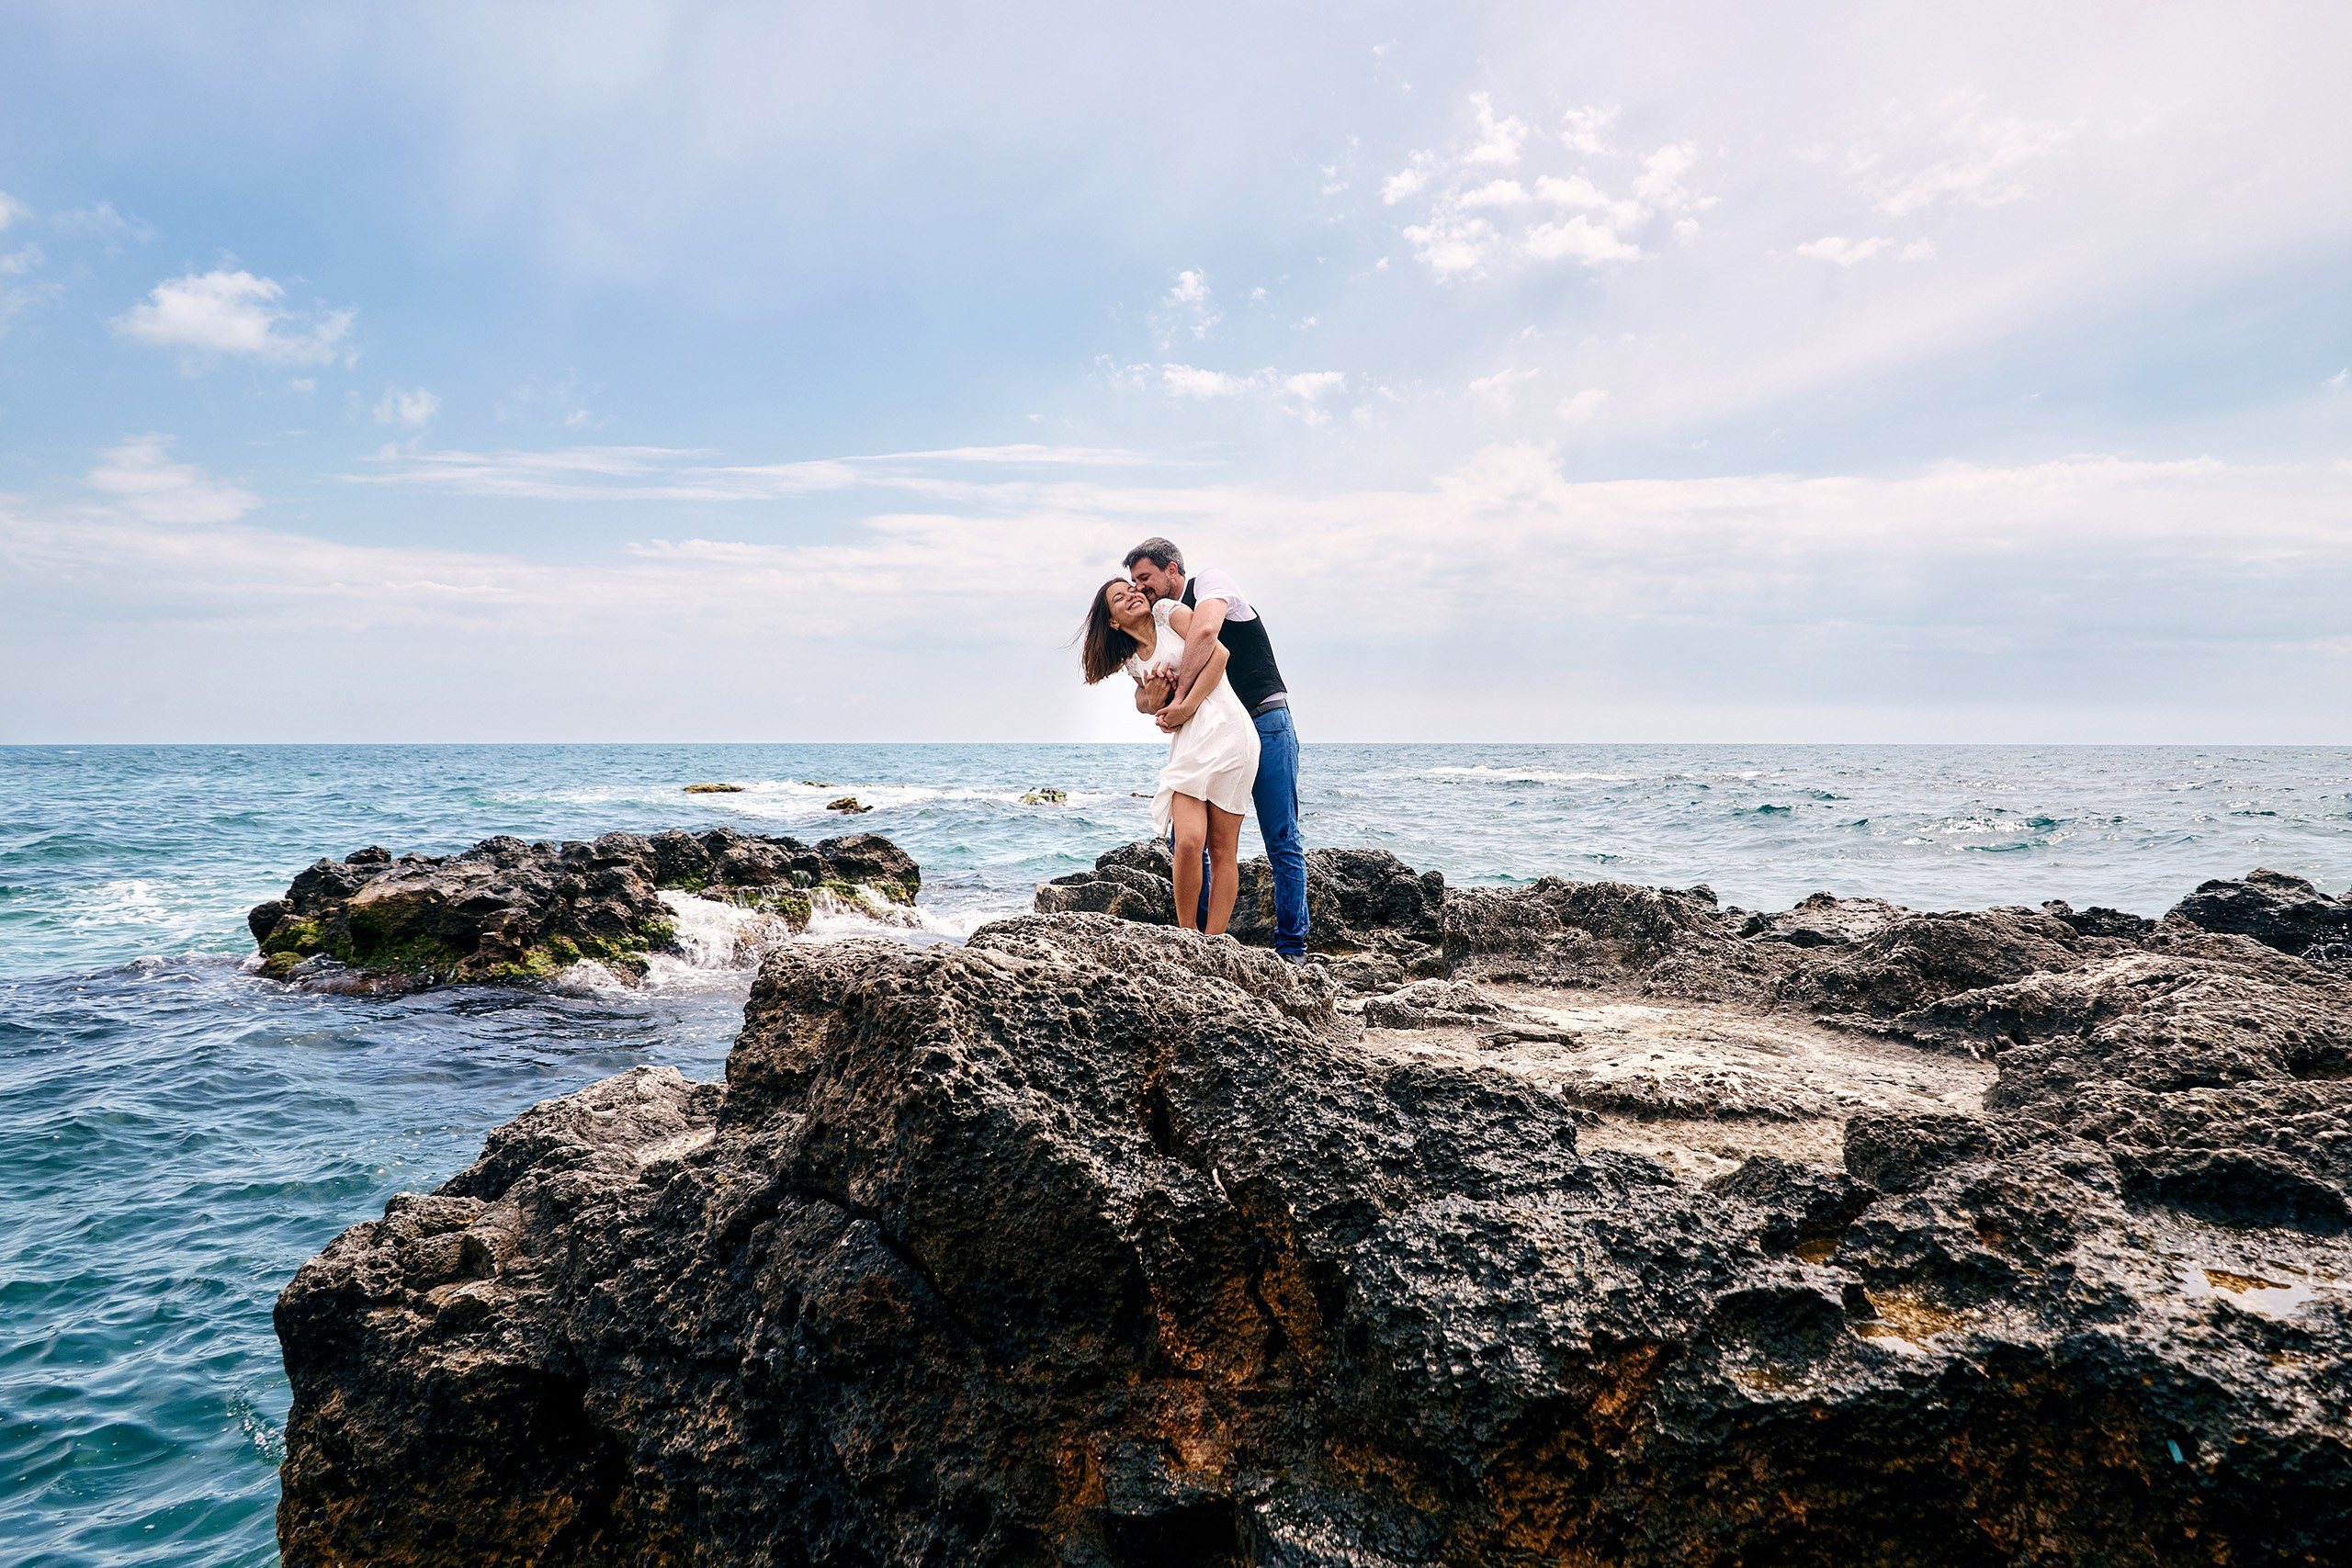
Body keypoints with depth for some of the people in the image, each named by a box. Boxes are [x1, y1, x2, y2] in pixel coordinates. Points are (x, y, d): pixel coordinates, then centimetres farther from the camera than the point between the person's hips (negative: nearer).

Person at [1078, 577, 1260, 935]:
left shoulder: (1168, 611, 7)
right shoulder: (1132, 662, 22)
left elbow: (1219, 653, -4)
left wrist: (1187, 705, -8)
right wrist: (1154, 698, -3)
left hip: (1225, 728, -4)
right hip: (1187, 742, 4)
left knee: (1222, 850, -5)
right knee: (1188, 842, -15)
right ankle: (1187, 938, -2)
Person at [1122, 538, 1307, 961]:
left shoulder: (1209, 580, -4)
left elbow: (1206, 632, -26)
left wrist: (1180, 696, -21)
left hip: (1265, 724, -7)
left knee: (1282, 843, -4)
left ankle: (1292, 949, 1)